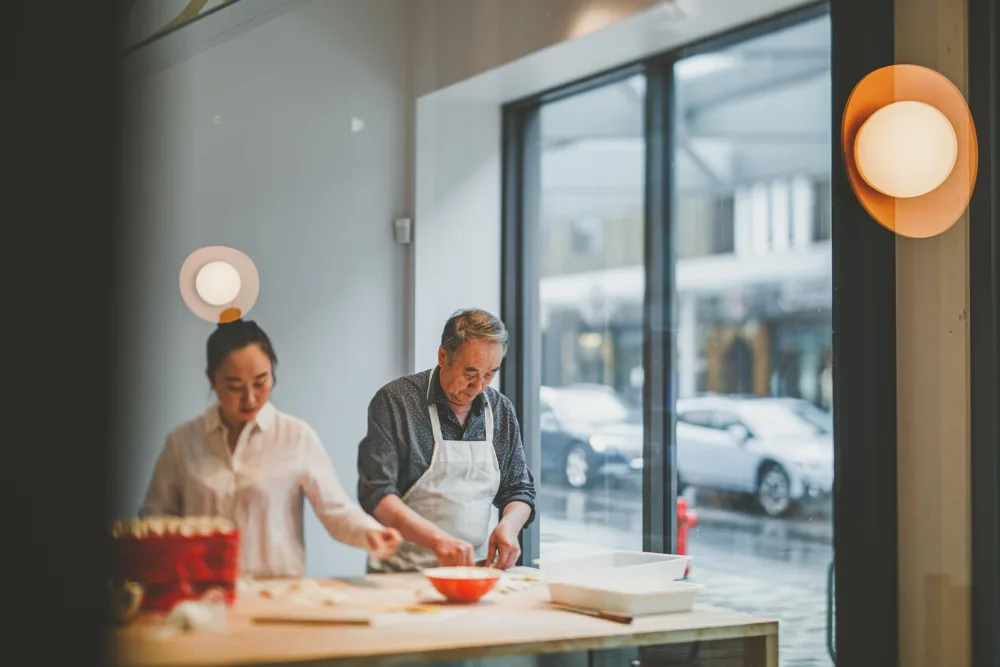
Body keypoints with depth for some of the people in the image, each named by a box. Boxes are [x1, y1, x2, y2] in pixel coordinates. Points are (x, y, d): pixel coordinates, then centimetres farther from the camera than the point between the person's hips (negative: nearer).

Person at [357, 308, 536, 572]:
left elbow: (520, 490, 19)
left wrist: (509, 525, -4)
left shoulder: (501, 410, 11)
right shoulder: (395, 401, -4)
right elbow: (376, 494, -11)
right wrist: (438, 539, -23)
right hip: (402, 572, -4)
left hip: (472, 568, 4)